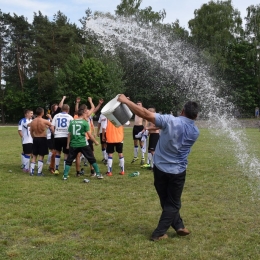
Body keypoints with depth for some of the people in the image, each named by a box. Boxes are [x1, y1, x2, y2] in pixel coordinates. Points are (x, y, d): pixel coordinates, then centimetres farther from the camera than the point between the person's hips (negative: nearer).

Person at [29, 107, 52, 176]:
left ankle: (31, 171, 12)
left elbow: (31, 132, 8)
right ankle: (39, 172, 4)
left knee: (34, 156, 14)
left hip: (35, 139, 4)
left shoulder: (32, 121, 1)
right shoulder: (45, 121, -13)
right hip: (42, 139, -4)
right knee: (41, 156, 2)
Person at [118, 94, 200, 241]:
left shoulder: (170, 121, -17)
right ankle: (159, 233, 10)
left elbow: (146, 114, -23)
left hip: (160, 168, 0)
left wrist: (126, 101, -15)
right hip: (178, 171, 1)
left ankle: (179, 226, 27)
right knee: (172, 204, 14)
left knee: (166, 201, 19)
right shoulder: (195, 132, -4)